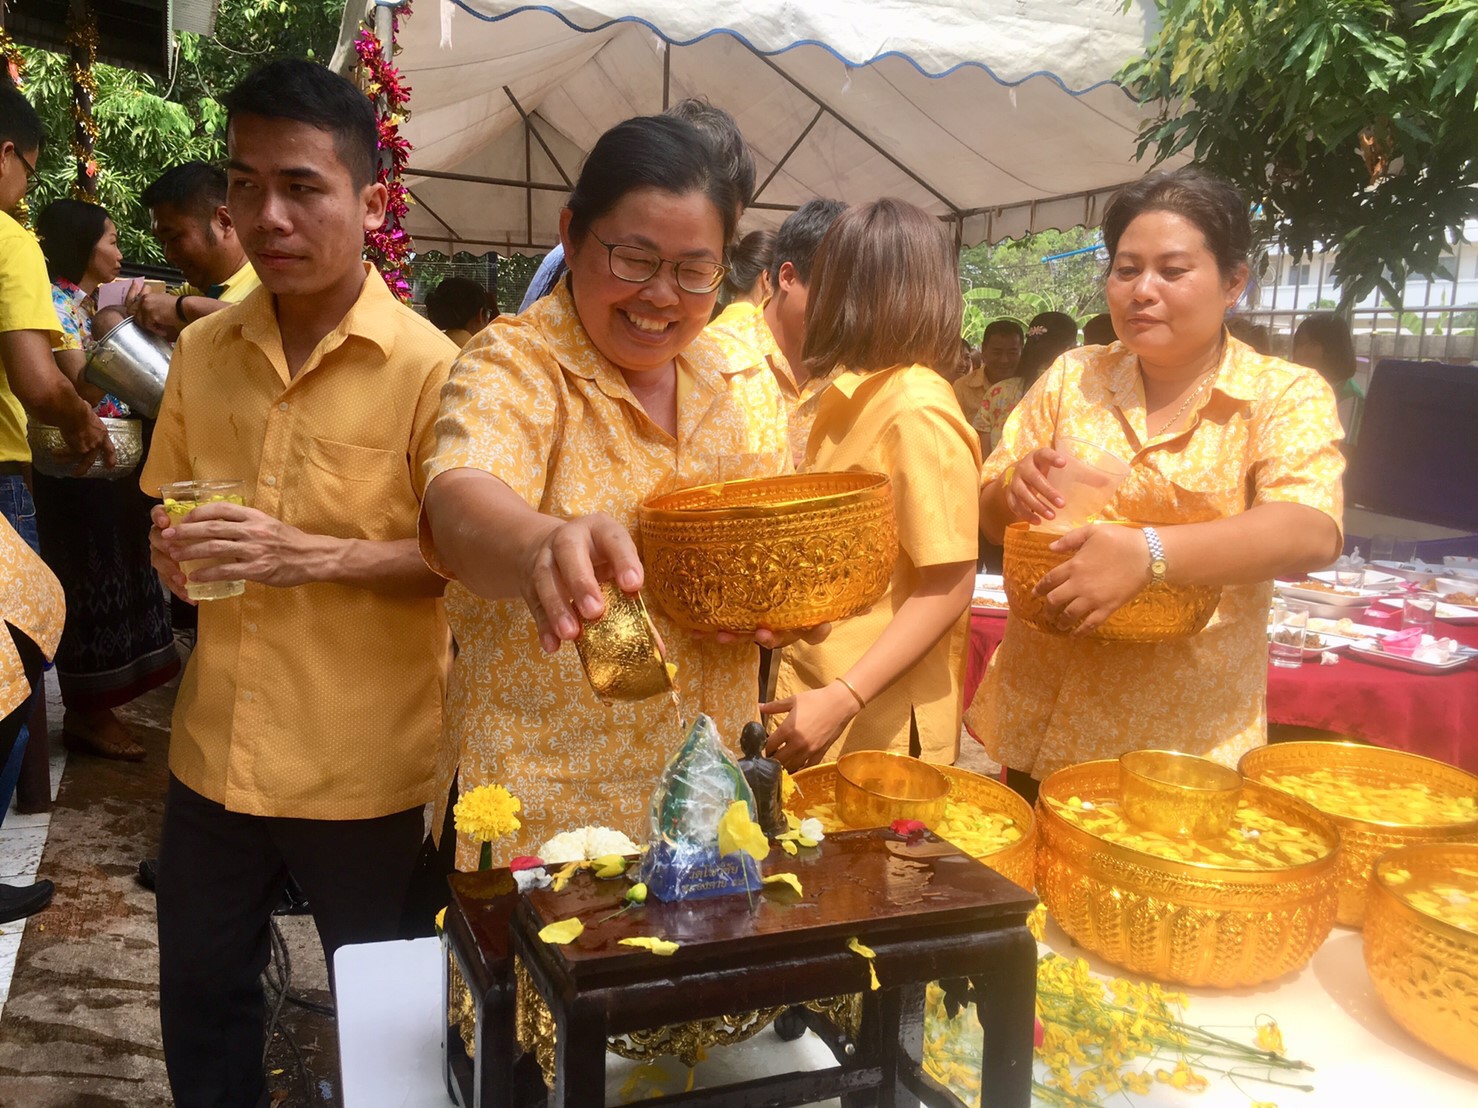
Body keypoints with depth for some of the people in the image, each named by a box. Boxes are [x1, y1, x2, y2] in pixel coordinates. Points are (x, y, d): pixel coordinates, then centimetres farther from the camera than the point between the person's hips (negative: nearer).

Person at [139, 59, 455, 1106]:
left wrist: (311, 555, -24)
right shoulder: (202, 351, 3)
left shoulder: (426, 366, -14)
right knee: (198, 996, 22)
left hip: (366, 765, -5)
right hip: (215, 751, 5)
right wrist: (175, 551, -7)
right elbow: (167, 509, 15)